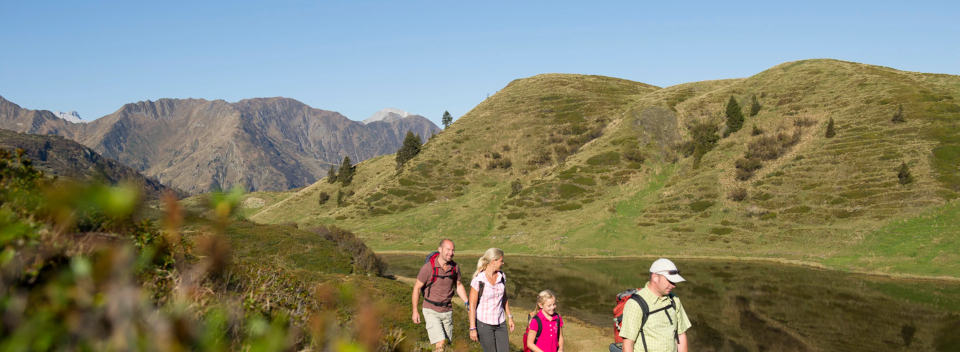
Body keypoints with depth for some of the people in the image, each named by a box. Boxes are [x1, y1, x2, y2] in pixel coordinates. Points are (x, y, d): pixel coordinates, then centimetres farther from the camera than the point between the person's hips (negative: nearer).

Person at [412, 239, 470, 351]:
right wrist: (415, 311, -6)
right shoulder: (428, 267, -19)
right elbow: (417, 288, -9)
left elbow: (459, 285, 11)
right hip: (431, 311, -5)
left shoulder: (454, 267, -5)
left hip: (447, 311, 5)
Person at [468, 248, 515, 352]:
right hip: (484, 323, -5)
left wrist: (509, 317, 16)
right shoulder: (478, 280, -16)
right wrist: (472, 328, -14)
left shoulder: (502, 276, 1)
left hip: (500, 323, 5)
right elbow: (472, 305, -13)